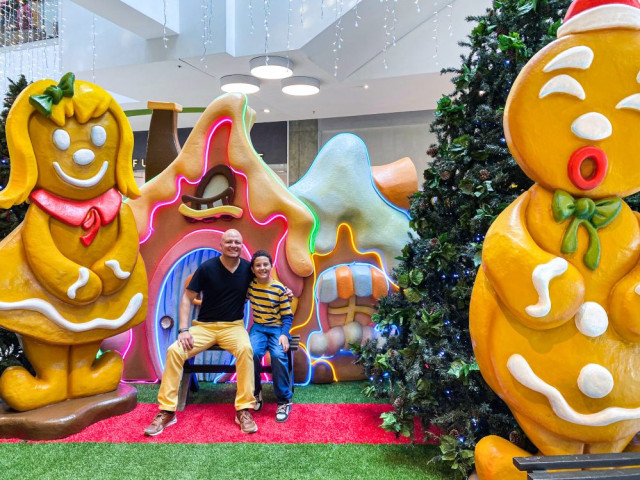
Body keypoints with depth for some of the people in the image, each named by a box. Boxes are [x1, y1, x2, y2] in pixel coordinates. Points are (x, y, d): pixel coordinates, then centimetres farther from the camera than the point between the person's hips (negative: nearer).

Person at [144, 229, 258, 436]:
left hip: (233, 326, 0)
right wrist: (184, 329, -15)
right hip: (204, 325, 1)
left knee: (245, 349, -34)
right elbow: (187, 298, -4)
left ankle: (244, 410, -24)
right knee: (174, 351, -24)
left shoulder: (248, 269, -3)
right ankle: (167, 411, -12)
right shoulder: (207, 268, -7)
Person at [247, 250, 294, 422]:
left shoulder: (279, 288, -7)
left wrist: (284, 334, -18)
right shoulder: (250, 285, 1)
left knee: (278, 355, -30)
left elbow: (287, 316, -4)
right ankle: (255, 393, -3)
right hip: (258, 328, 2)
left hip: (277, 328, -2)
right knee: (252, 353, -29)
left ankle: (284, 401, -15)